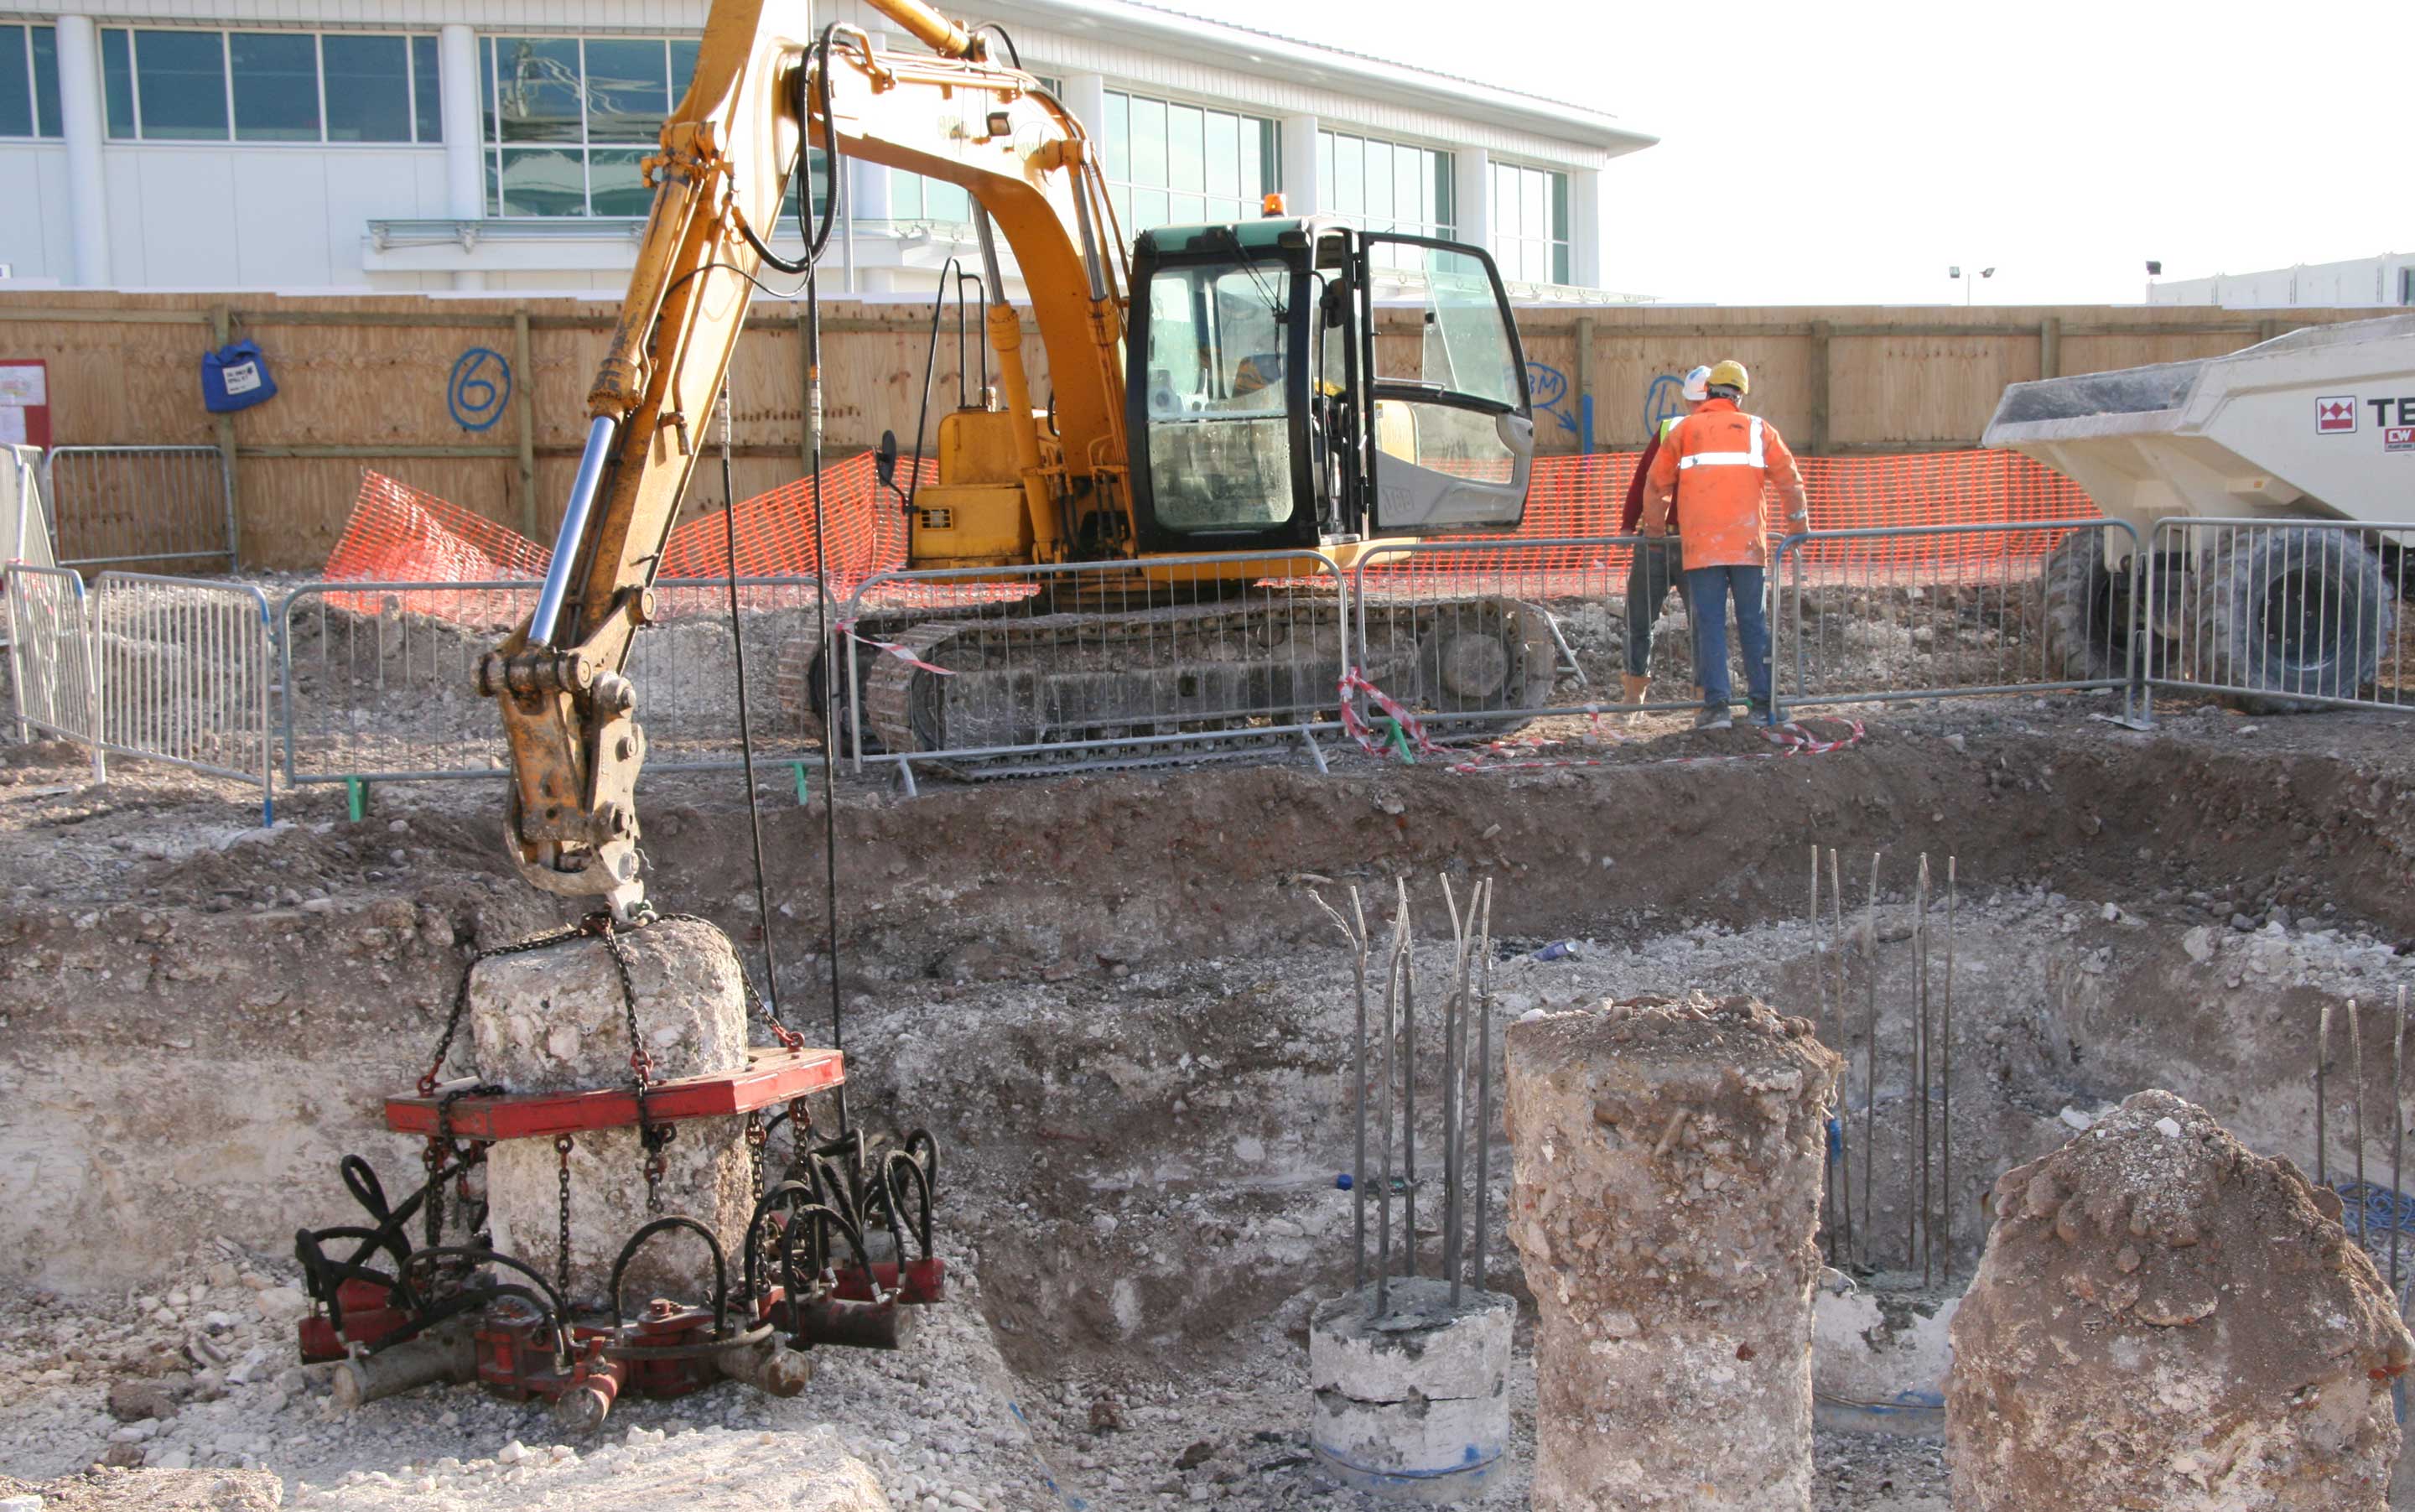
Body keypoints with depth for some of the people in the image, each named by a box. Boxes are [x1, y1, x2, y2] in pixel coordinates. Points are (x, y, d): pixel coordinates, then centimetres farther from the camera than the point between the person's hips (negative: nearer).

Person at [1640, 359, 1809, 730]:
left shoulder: (1685, 430, 11)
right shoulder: (1758, 429, 12)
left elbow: (1657, 484, 15)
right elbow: (1789, 479, 12)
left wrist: (1655, 528, 30)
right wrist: (1799, 522, 27)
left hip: (1701, 545, -1)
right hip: (1748, 543, 1)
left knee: (1709, 625, -1)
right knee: (1753, 623, 7)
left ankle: (1716, 704, -8)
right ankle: (1763, 703, 8)